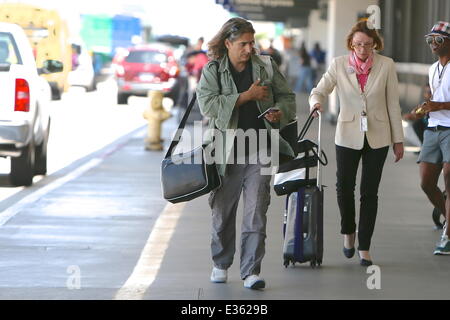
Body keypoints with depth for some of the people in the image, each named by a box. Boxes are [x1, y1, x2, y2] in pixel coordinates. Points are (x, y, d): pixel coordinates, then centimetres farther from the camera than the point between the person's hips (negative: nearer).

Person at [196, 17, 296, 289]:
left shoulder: (265, 67, 6)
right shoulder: (212, 71, -1)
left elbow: (287, 96, 15)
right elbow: (207, 104, -16)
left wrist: (280, 112, -7)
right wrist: (246, 96, -18)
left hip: (260, 149, 1)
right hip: (226, 151, 0)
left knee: (256, 213, -7)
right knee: (223, 211, 11)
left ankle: (251, 271, -5)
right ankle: (221, 264, 30)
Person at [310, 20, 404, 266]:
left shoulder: (386, 65, -3)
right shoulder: (339, 65, -4)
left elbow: (393, 104, 1)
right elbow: (319, 91, -3)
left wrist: (398, 139, 2)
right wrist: (316, 103, -28)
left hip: (377, 137, 0)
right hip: (348, 137, 0)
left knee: (369, 192, 1)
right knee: (344, 187, 0)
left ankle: (364, 248, 8)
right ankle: (348, 232, 28)